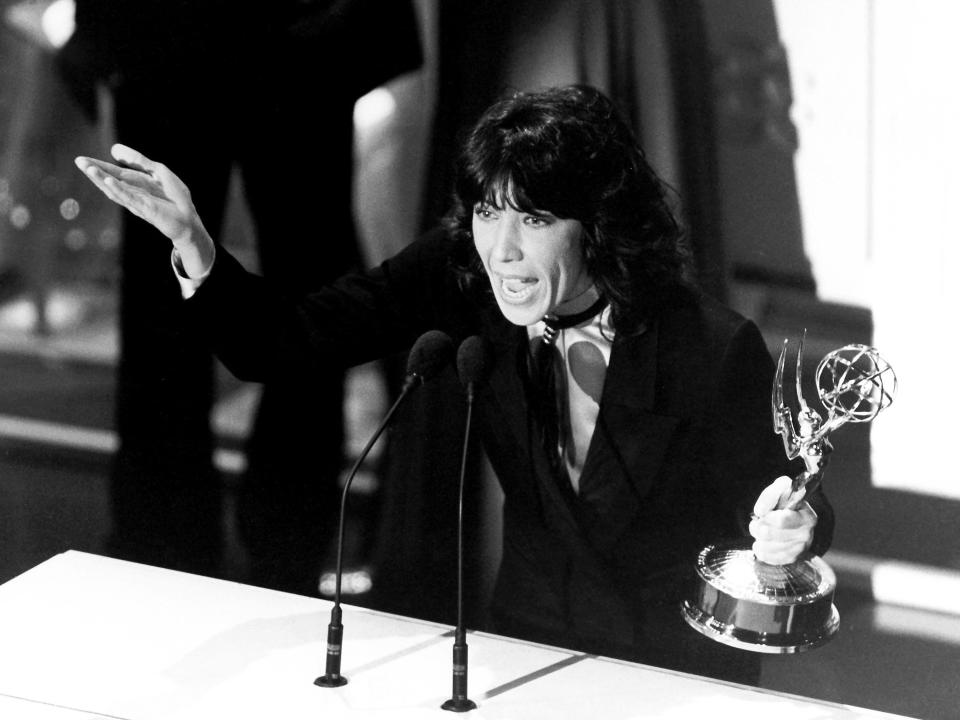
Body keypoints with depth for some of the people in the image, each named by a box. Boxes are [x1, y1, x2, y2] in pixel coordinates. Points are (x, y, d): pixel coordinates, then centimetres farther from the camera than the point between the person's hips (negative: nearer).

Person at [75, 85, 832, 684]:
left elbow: (766, 509, -10)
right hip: (532, 641, 2)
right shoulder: (460, 276, -14)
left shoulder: (713, 351, -25)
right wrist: (191, 241, -30)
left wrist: (794, 528, -34)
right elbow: (279, 342, -14)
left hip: (685, 672, -2)